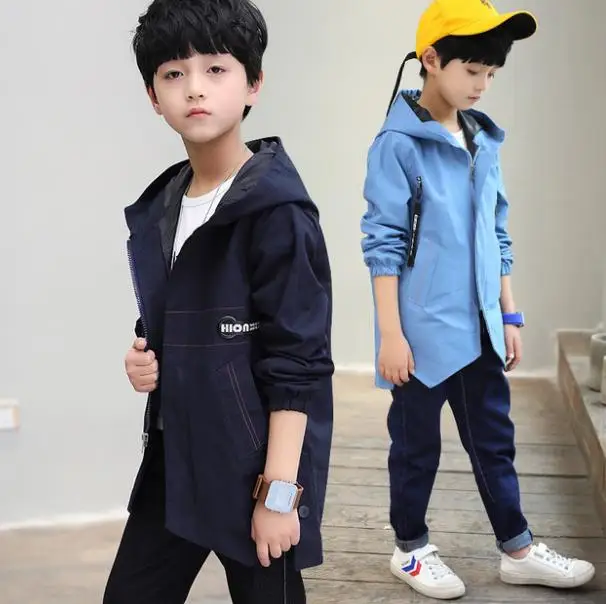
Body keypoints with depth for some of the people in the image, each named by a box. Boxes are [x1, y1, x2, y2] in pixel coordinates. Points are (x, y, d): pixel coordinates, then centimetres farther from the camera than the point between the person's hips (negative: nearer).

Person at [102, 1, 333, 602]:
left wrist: (280, 492, -18)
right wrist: (144, 356, 1)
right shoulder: (158, 208, 7)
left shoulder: (276, 213, -16)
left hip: (255, 465, -7)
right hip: (174, 461, 7)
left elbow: (295, 365, -17)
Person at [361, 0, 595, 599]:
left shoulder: (483, 141, 9)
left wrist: (509, 315, 13)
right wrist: (391, 334, -15)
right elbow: (382, 244, -13)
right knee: (417, 444, 9)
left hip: (478, 327, 6)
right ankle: (410, 549, 27)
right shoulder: (397, 144, -11)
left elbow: (497, 237, 14)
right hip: (424, 330, -6)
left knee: (494, 440, 15)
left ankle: (518, 550, 27)